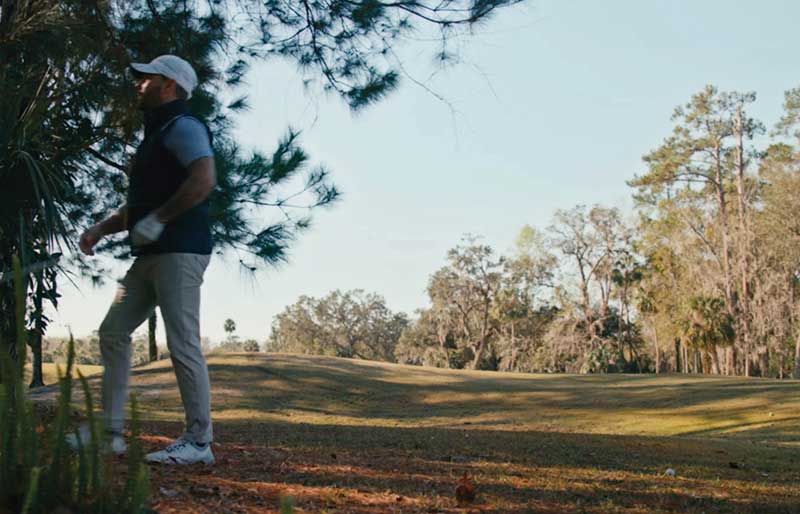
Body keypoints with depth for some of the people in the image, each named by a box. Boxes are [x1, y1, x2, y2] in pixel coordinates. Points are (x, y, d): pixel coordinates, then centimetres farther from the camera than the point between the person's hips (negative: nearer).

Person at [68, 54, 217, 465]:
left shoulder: (183, 126, -5)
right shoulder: (155, 134, 26)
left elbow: (204, 180, -23)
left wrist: (156, 220, -20)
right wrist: (101, 229, 15)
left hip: (179, 251, -10)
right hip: (150, 256, 11)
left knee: (182, 343, -11)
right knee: (113, 331, 8)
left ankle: (199, 441, -5)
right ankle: (110, 431, 12)